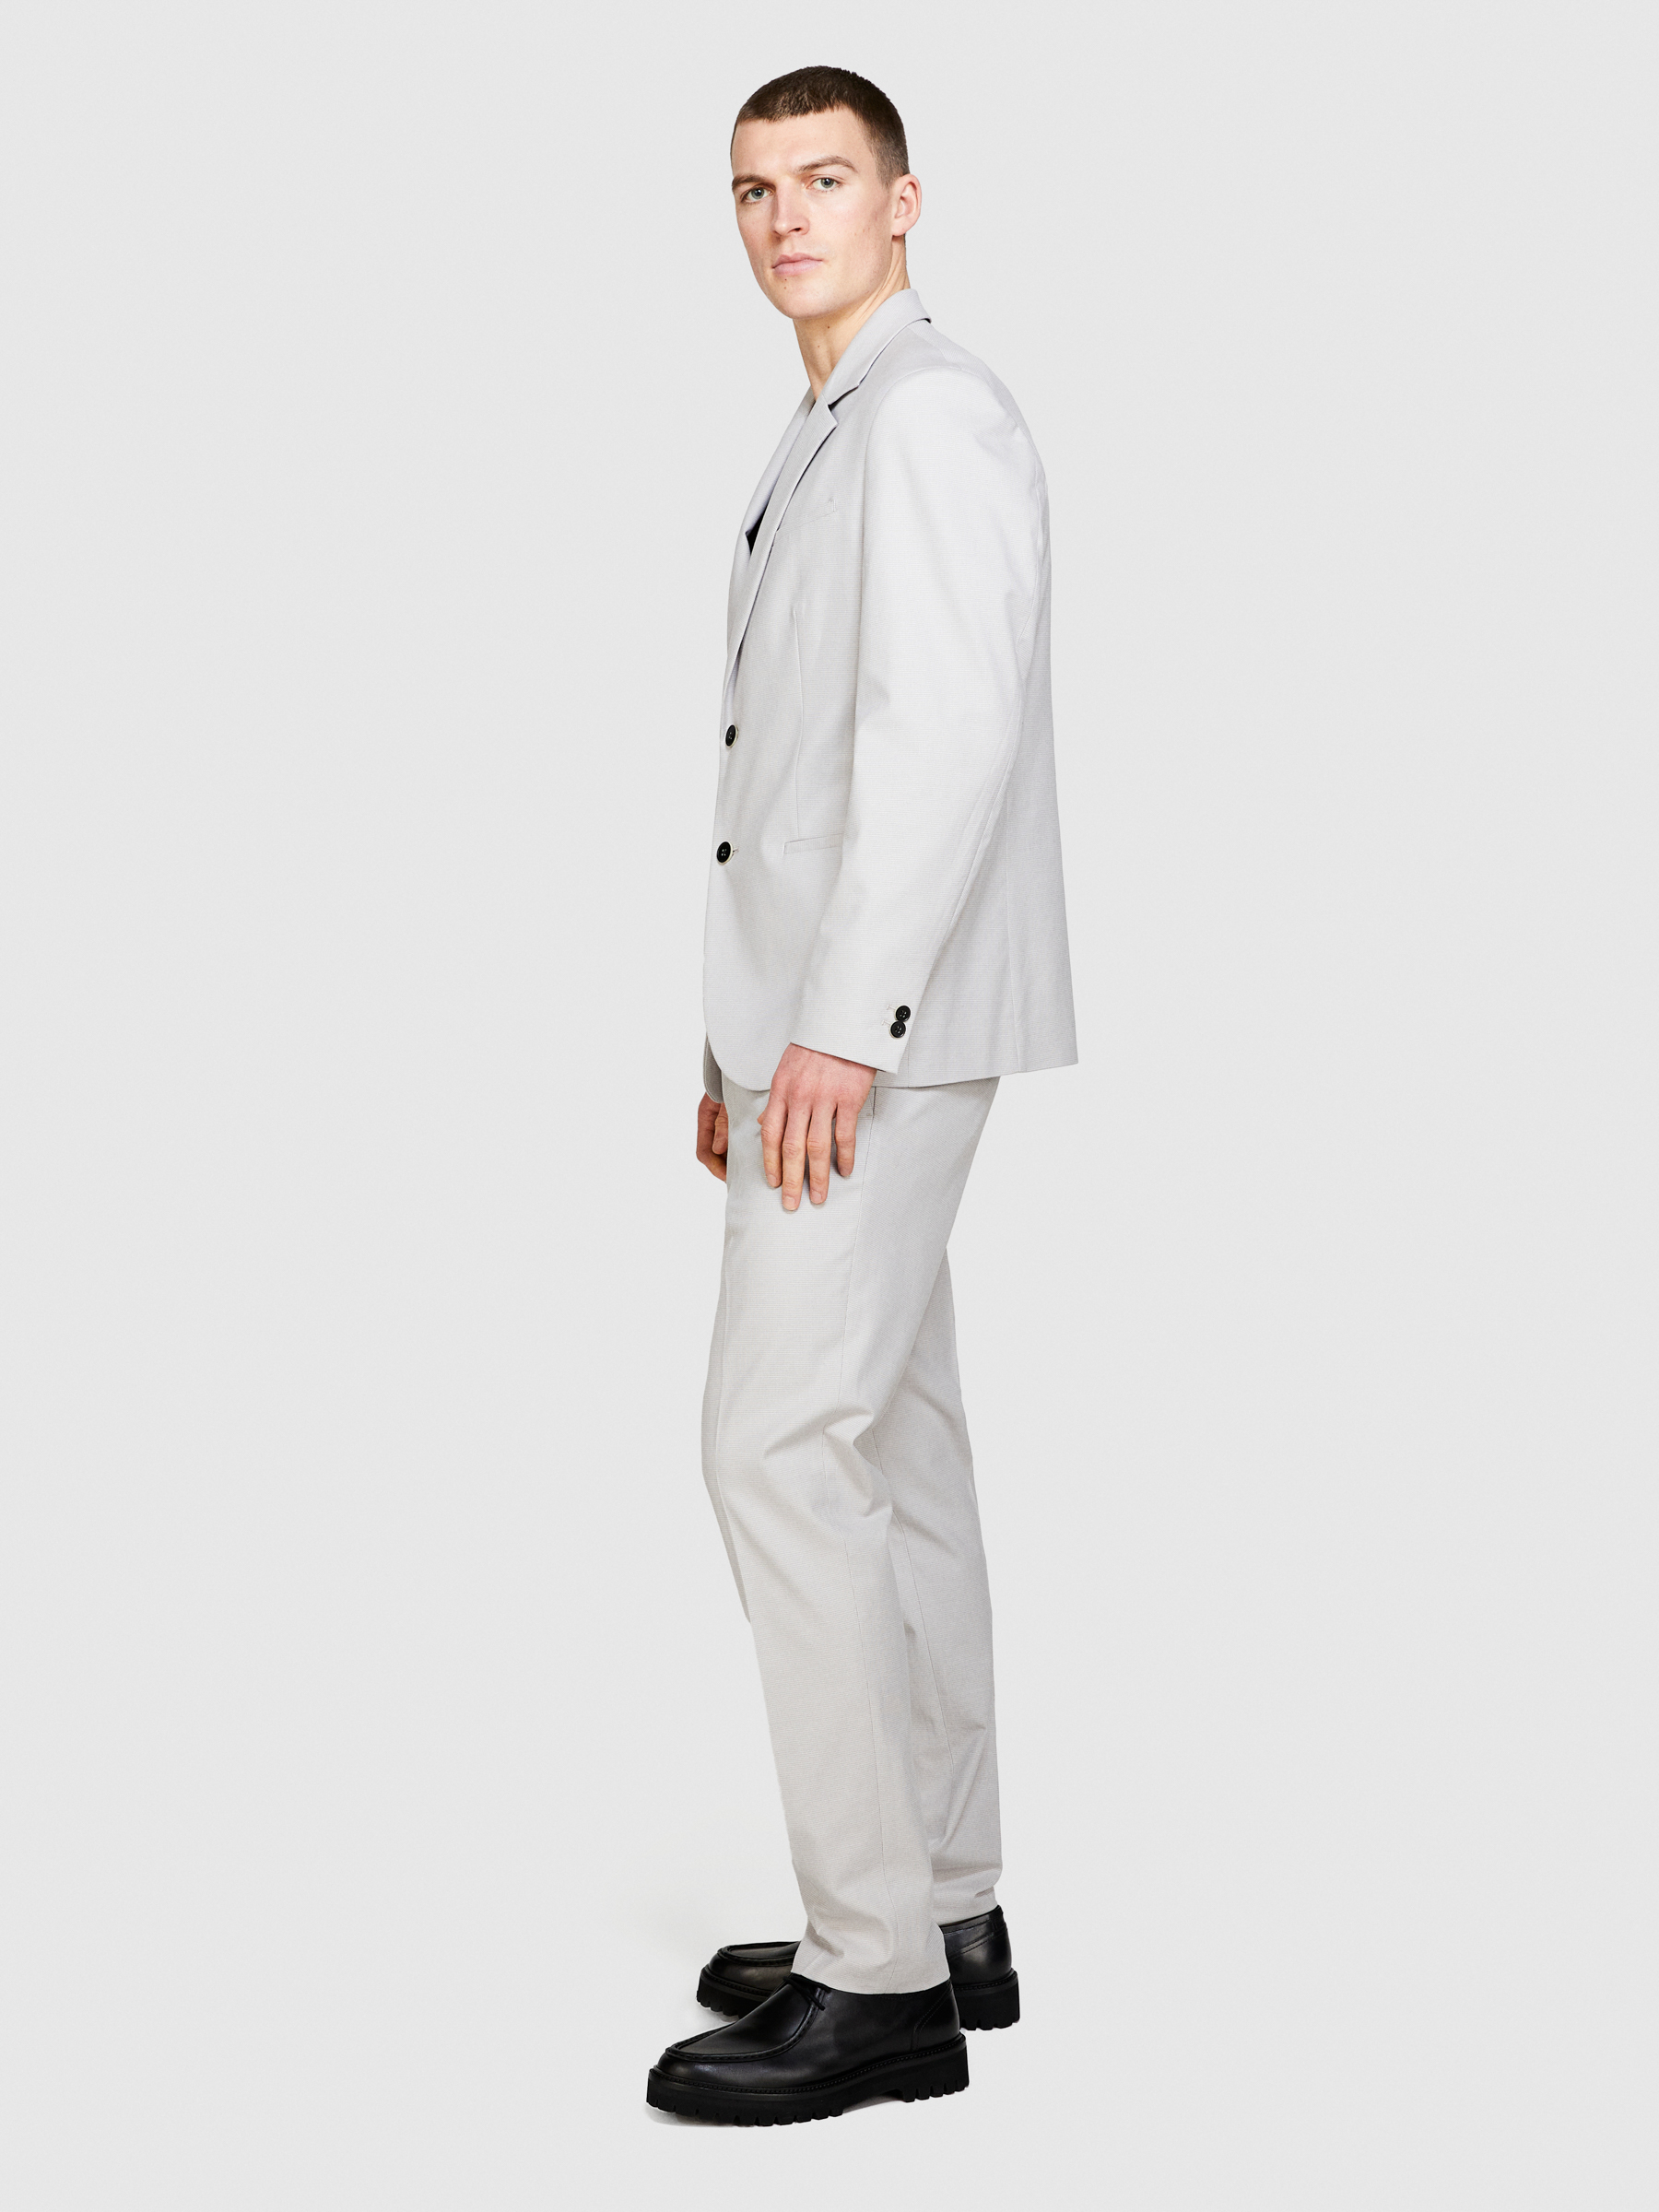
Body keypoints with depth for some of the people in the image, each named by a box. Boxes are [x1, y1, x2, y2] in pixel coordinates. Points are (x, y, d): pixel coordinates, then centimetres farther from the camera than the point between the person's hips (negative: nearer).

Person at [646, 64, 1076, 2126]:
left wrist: (838, 1024, -24)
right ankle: (946, 1916, 18)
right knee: (889, 1449, 11)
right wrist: (744, 1042, 20)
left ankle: (879, 1975, -7)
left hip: (885, 1025, -10)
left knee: (783, 1446, -13)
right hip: (821, 1026, 10)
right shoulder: (821, 443, 21)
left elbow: (949, 735, -20)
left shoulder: (932, 413, -9)